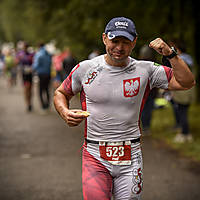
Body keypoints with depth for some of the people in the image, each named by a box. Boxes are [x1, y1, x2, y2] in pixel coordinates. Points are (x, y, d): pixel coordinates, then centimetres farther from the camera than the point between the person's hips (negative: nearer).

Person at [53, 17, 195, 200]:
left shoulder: (145, 71, 0)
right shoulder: (85, 69, 0)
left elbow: (187, 83, -1)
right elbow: (61, 93, 14)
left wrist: (170, 54, -12)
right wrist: (65, 113, -6)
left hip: (130, 157, 1)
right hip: (95, 157, -1)